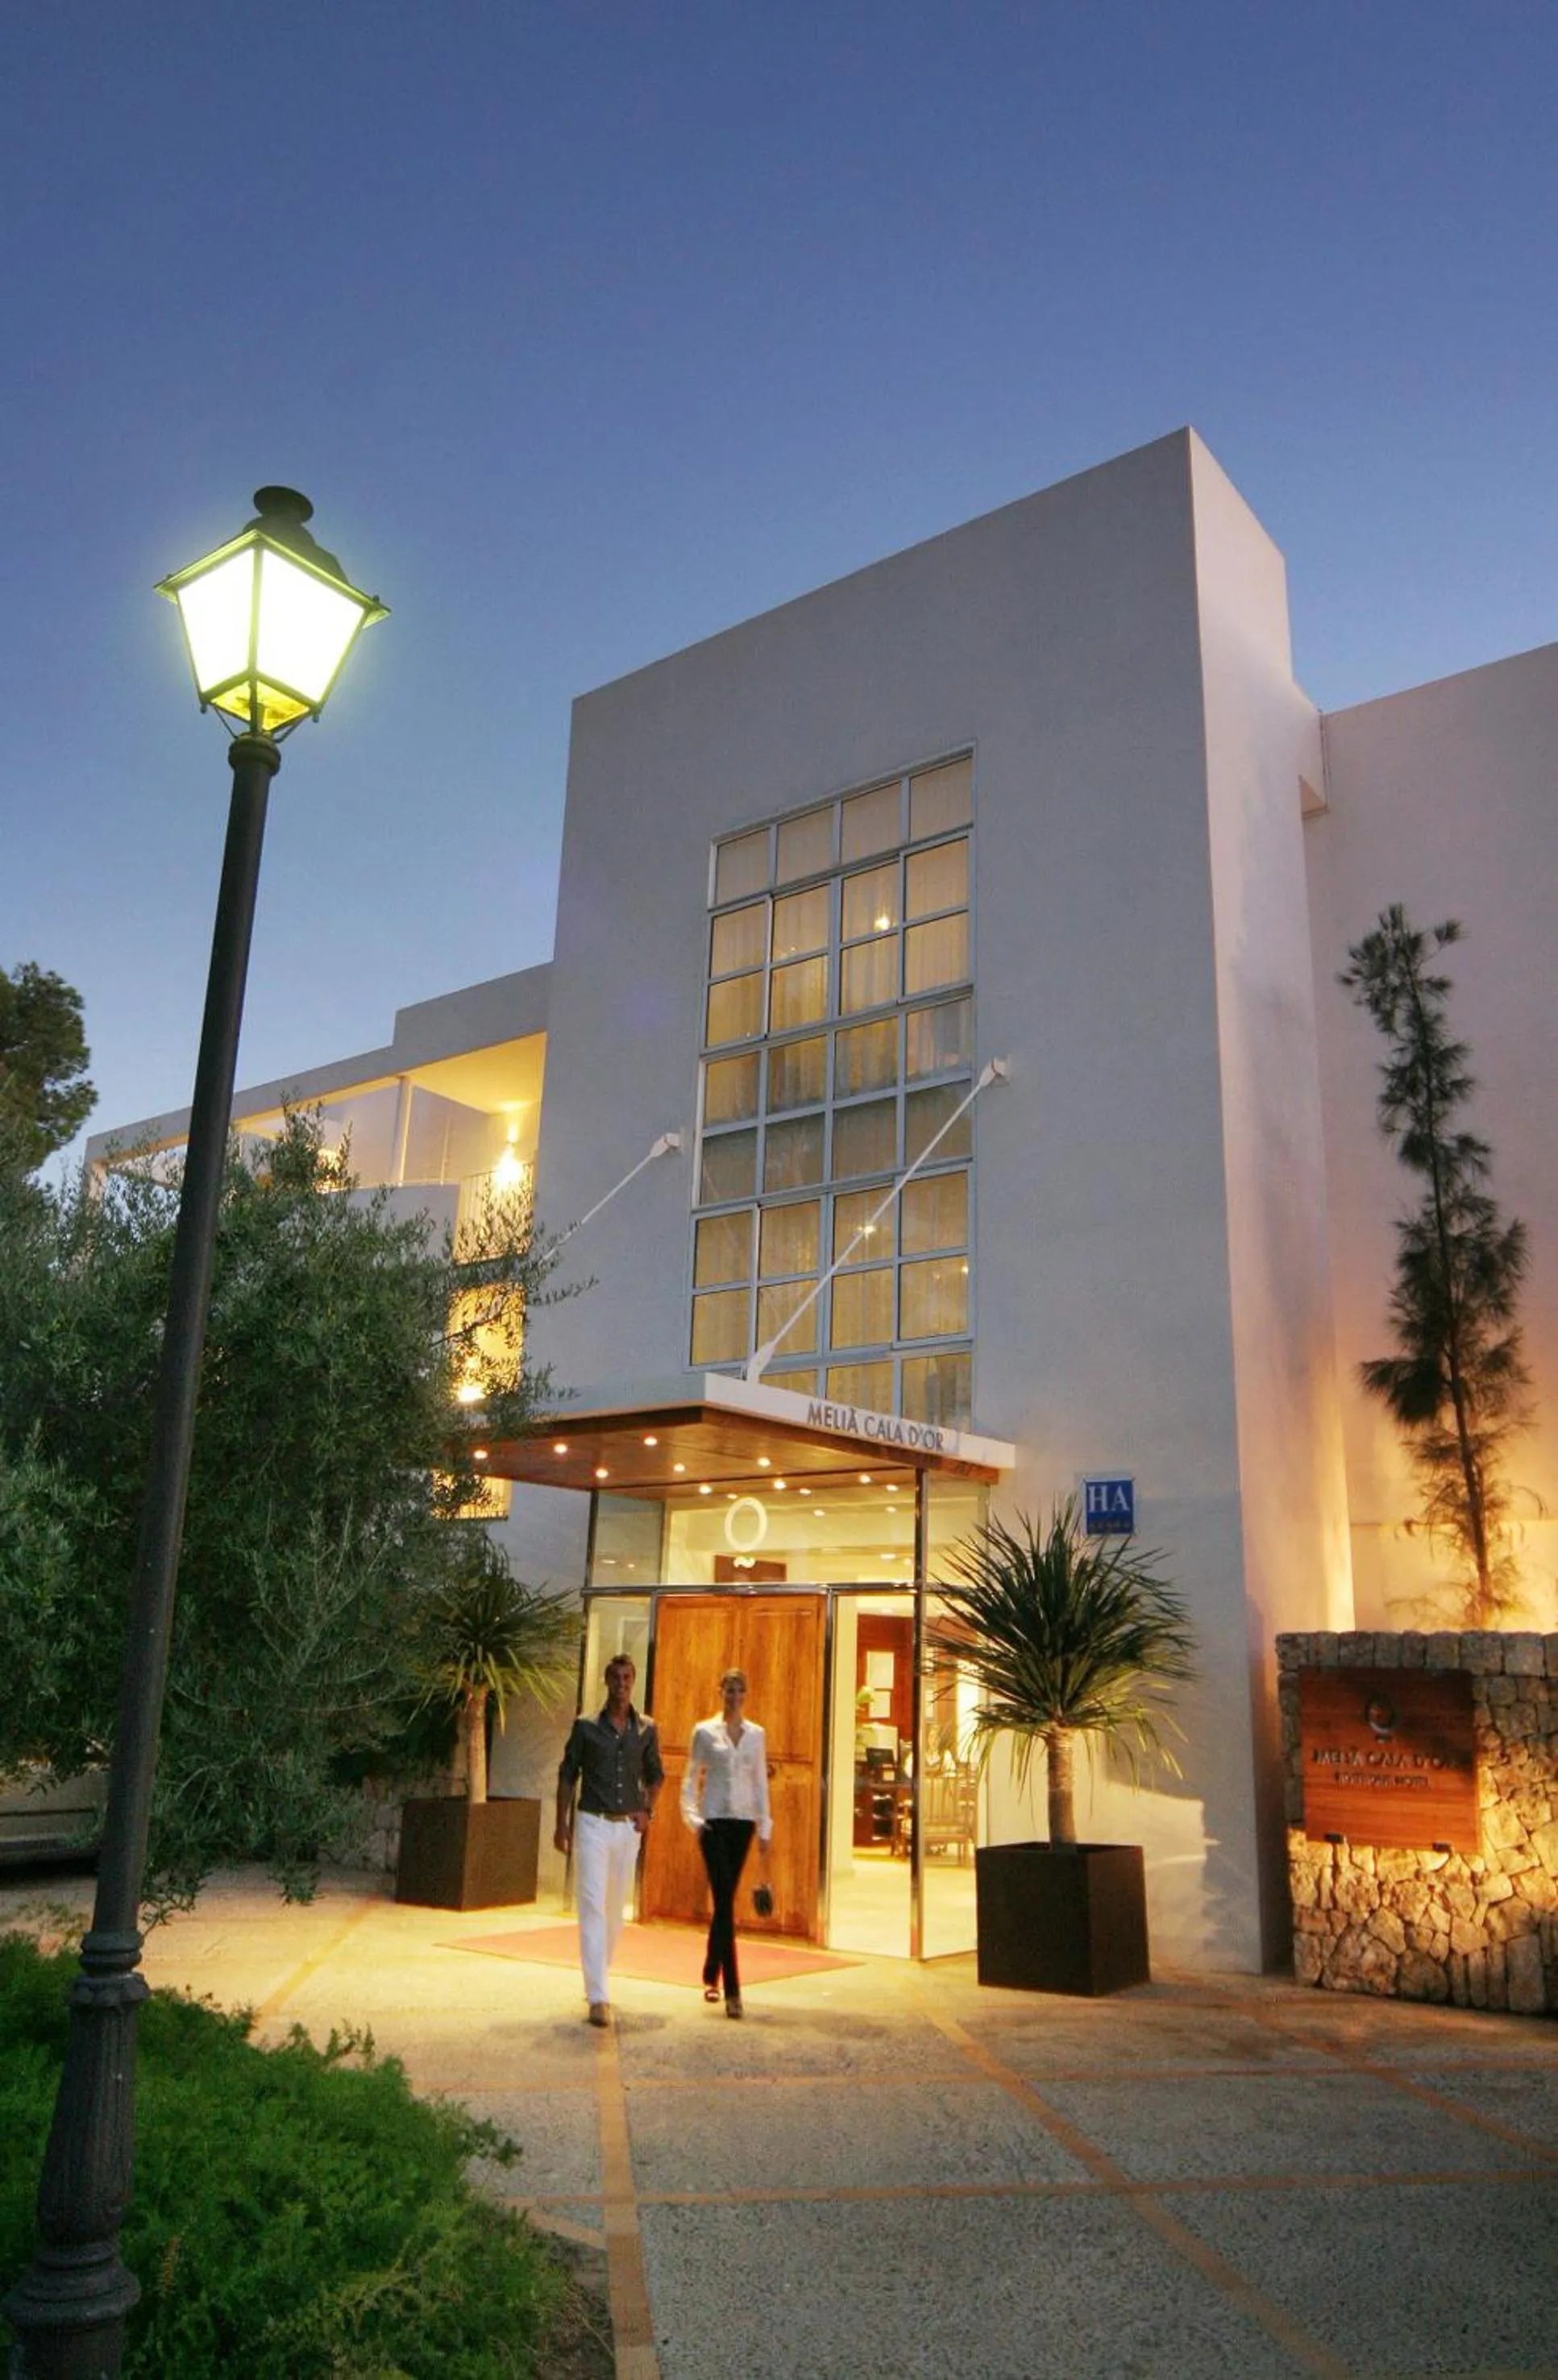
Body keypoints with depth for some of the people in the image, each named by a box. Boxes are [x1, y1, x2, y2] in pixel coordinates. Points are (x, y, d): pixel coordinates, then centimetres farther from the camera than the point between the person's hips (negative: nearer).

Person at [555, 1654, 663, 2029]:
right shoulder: (586, 1726, -2)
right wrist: (561, 1823, 0)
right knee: (594, 1907, -9)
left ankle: (598, 1978, 30)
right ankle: (599, 1997, -12)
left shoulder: (646, 1729, 4)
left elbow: (655, 1774, 16)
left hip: (628, 1828, 3)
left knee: (615, 1909, 11)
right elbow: (567, 1774, 3)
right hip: (593, 1825, -3)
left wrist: (647, 1810, 1)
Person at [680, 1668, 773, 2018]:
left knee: (725, 1900, 10)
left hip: (743, 1823, 3)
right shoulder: (704, 1731, 1)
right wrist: (693, 1817, -7)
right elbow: (691, 1779, 5)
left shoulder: (756, 1734, 8)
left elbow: (761, 1783, 10)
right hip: (714, 1821, -3)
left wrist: (764, 1828, 8)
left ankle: (711, 1977, 26)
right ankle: (732, 1989, -13)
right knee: (725, 1901, -11)